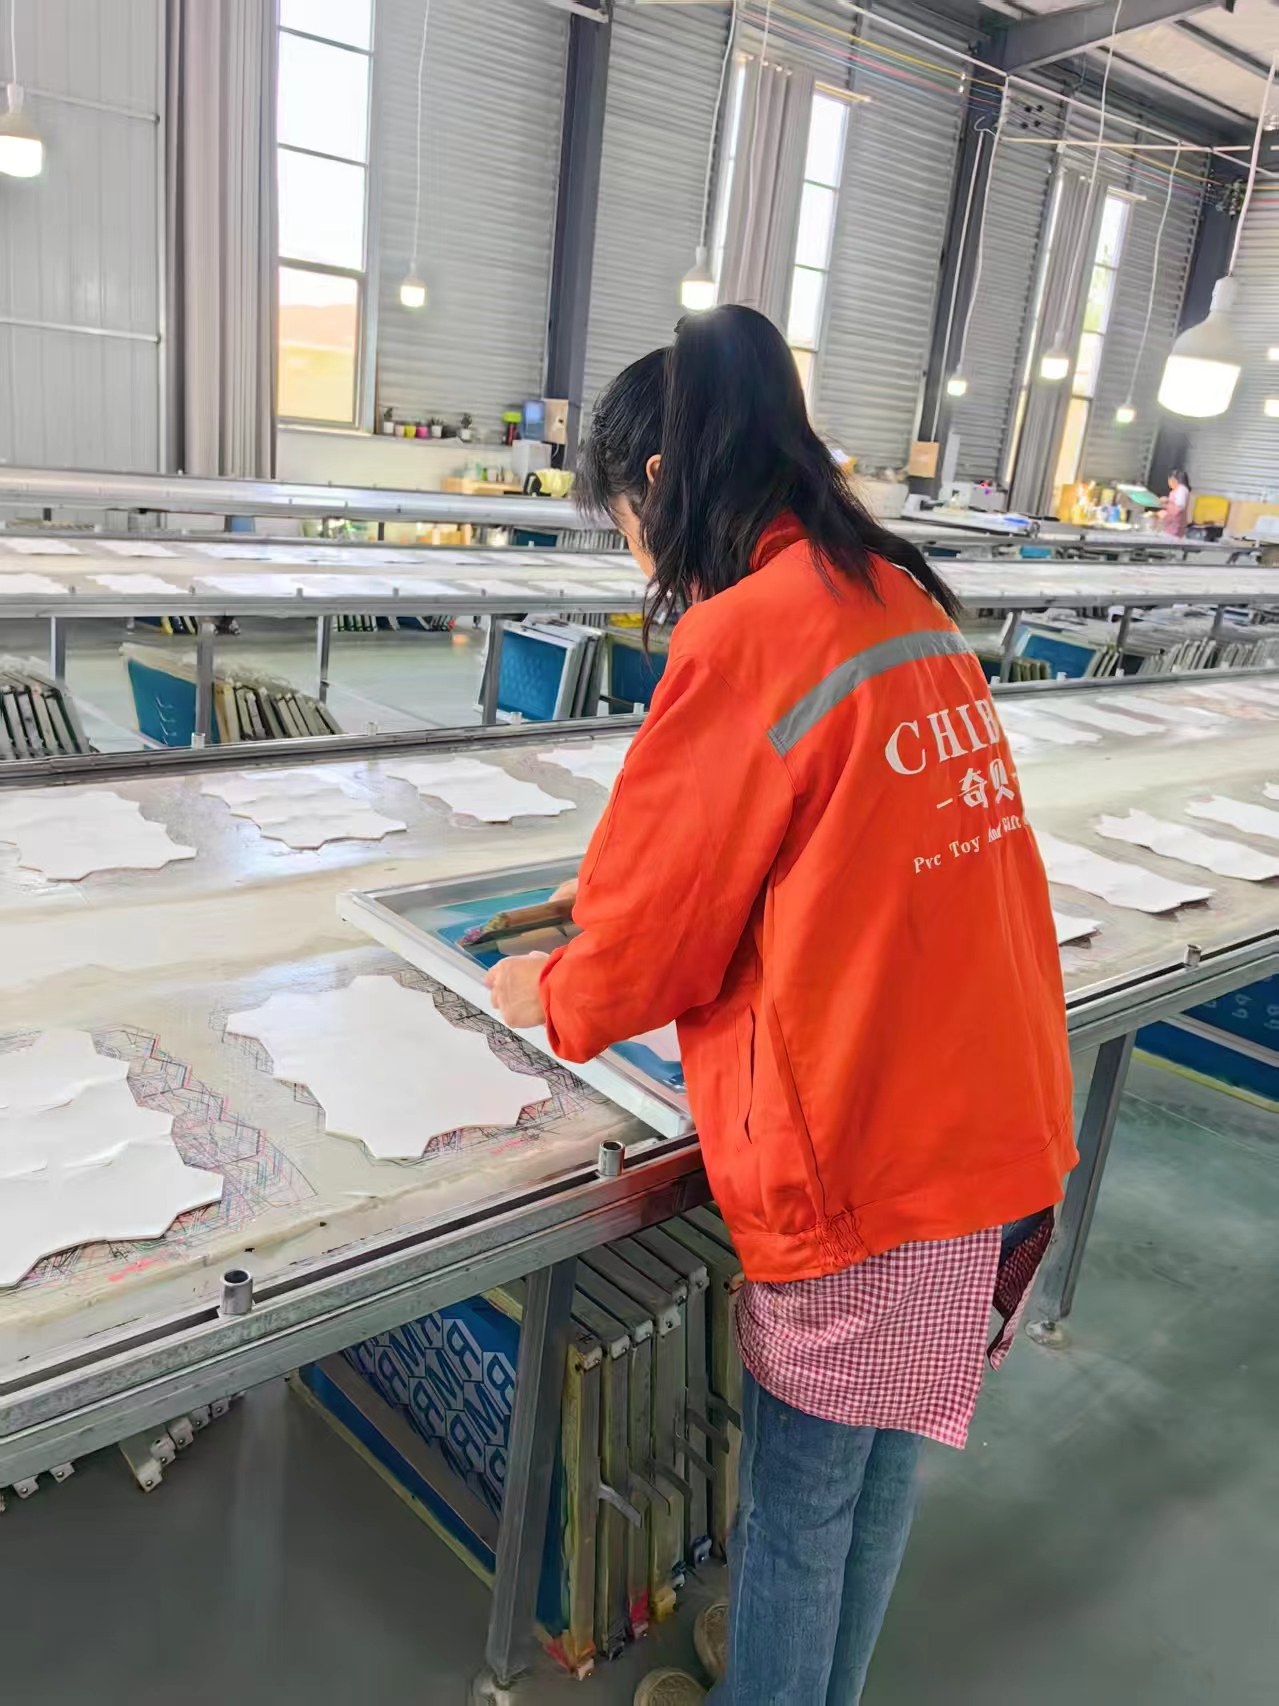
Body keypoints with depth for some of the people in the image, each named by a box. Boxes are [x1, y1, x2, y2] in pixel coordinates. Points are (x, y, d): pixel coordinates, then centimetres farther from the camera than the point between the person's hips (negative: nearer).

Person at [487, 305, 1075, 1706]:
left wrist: (551, 997, 11)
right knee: (880, 1469, 26)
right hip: (999, 1130, 8)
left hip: (858, 1161, -8)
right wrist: (619, 900, 20)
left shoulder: (742, 640, -19)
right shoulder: (910, 604, 6)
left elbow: (653, 936, -10)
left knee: (797, 1496, 18)